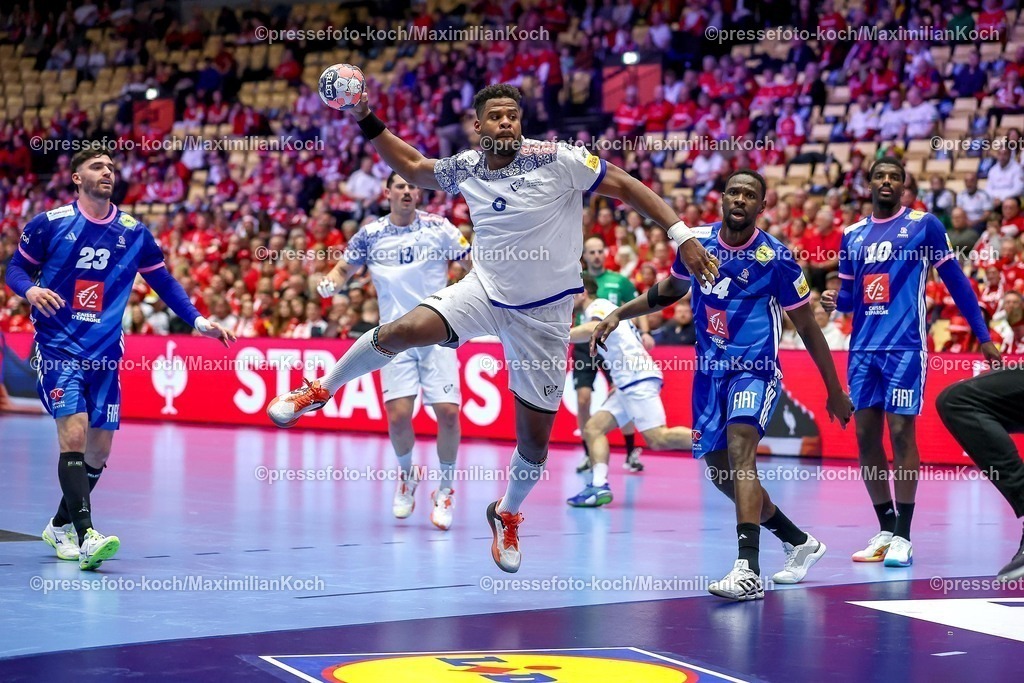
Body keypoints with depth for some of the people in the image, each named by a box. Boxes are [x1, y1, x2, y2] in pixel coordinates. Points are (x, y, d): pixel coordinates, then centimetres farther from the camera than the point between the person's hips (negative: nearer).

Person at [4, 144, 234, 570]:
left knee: (98, 448, 7)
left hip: (105, 353, 4)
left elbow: (163, 281, 11)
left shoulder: (134, 233, 3)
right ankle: (86, 535, -25)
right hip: (58, 347, -4)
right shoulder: (50, 224, -5)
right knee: (73, 434, -20)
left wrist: (197, 320, 1)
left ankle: (61, 526, 28)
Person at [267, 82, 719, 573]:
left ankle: (507, 513, 33)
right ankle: (320, 391, -1)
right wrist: (367, 122, 7)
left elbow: (627, 187, -12)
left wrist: (683, 236, -20)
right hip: (484, 291, 2)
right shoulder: (466, 168, -2)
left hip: (544, 314, -2)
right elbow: (411, 167, 17)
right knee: (403, 331, -24)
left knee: (534, 441, 3)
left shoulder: (557, 160, -16)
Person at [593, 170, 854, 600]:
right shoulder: (697, 241, 1)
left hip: (755, 369, -6)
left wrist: (835, 391, 2)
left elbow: (807, 327, -3)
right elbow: (669, 290, 21)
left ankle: (748, 569, -38)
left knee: (739, 449, -29)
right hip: (709, 370, 6)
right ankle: (800, 543, 32)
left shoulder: (775, 257, -11)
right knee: (722, 473, 10)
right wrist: (618, 315, 11)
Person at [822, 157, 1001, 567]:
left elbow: (955, 282, 1)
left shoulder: (924, 225, 0)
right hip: (863, 348, 5)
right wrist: (834, 301, -2)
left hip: (904, 347, -5)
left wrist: (983, 336, -1)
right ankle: (885, 531, 14)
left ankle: (903, 537, -3)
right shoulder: (853, 235, 14)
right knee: (865, 436, 3)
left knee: (901, 433, -8)